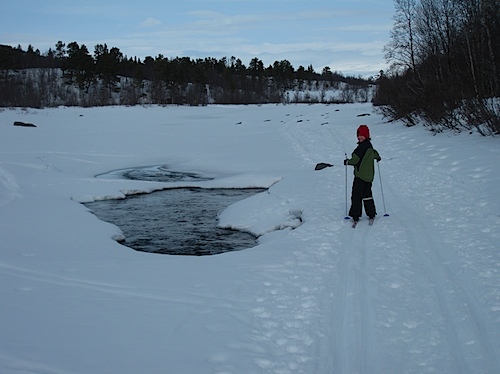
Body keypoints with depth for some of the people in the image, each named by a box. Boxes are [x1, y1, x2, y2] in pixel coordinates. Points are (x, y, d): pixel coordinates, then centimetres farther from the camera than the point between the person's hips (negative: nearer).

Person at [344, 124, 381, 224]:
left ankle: (355, 215, -3)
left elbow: (355, 160, -18)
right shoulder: (369, 146, 11)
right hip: (369, 175, 9)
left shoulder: (362, 147, -18)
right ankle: (371, 214, 20)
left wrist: (347, 162, 2)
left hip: (360, 175, -9)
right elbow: (374, 154, 32)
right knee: (367, 195, 17)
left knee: (356, 195, -4)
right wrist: (378, 157, 55)